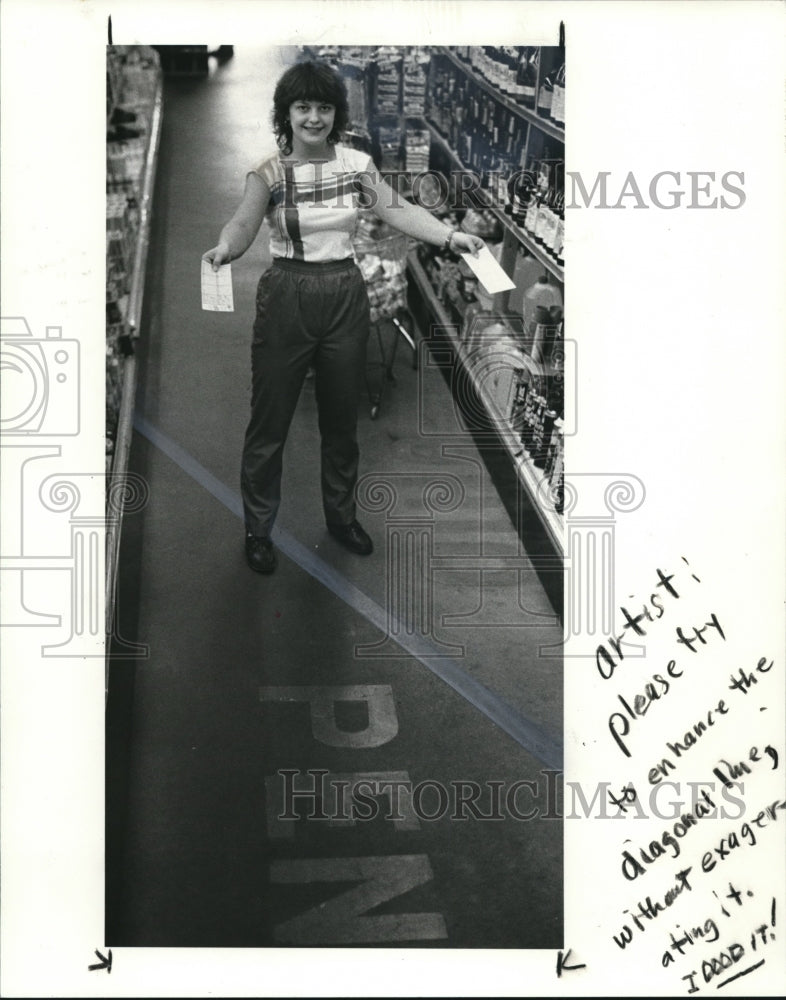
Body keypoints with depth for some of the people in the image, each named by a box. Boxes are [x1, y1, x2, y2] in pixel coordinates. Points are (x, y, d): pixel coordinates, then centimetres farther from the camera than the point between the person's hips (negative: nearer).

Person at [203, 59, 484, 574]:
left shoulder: (357, 164, 0)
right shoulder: (269, 172, -9)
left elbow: (398, 210, -4)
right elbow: (244, 223, -21)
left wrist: (451, 235, -17)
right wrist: (225, 248, -43)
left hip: (346, 296, 3)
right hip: (287, 297, -3)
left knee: (342, 416, 16)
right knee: (270, 419, 5)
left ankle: (342, 516, 34)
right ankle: (258, 529, 20)